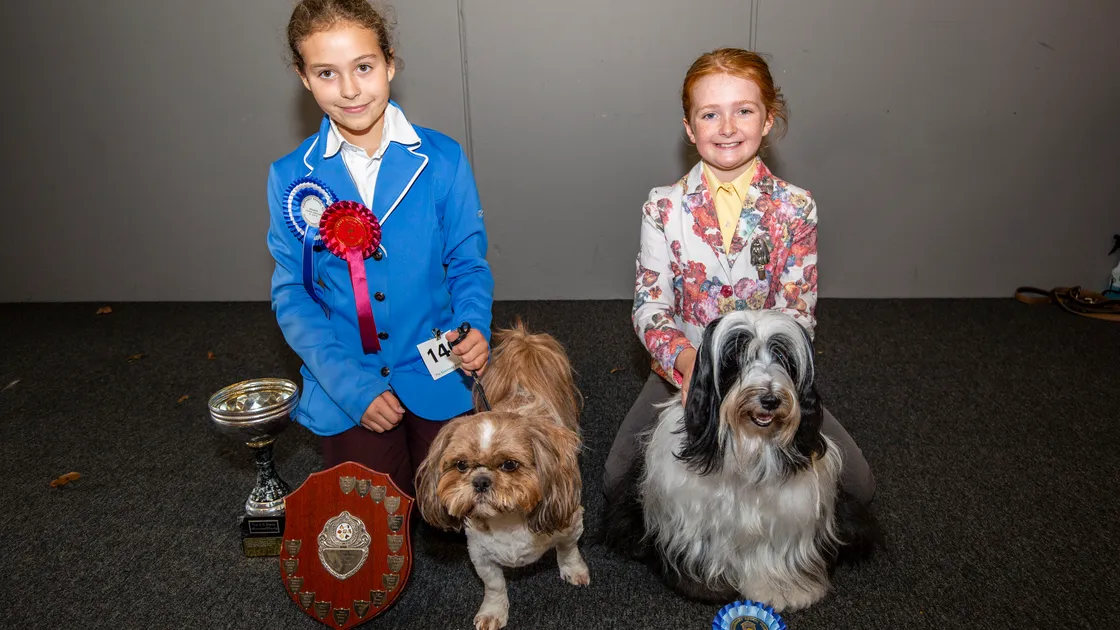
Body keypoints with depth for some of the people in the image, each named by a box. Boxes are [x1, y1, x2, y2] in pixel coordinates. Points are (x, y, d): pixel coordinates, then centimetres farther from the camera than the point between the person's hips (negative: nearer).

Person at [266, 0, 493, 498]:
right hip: (346, 393, 1)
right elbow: (291, 294, -3)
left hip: (436, 381, 0)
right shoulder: (290, 177, -5)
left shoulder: (442, 160, -8)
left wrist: (474, 328, -22)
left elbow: (468, 264, -1)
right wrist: (351, 385, -14)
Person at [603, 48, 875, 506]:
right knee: (617, 484, -12)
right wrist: (686, 359, -31)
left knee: (858, 486, -6)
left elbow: (797, 314, -10)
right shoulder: (664, 207, -8)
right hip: (681, 370, 0)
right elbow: (649, 306, -10)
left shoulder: (796, 209, -8)